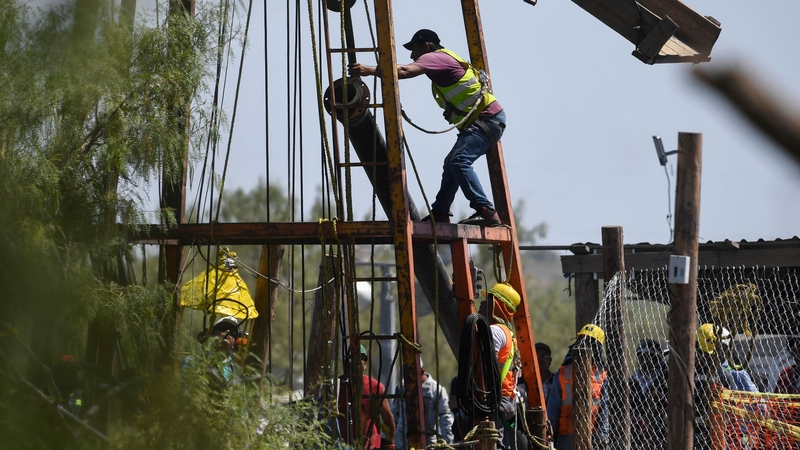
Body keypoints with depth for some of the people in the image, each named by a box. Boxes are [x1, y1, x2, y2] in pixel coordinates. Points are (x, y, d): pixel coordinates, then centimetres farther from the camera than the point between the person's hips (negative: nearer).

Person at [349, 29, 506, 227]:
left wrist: (369, 70, -28)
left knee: (459, 161, -22)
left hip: (487, 118, -11)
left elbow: (405, 71, -25)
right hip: (479, 120, 11)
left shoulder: (435, 58, -10)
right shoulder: (444, 59, 22)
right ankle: (440, 214, 21)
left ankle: (486, 212, -27)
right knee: (452, 164, 16)